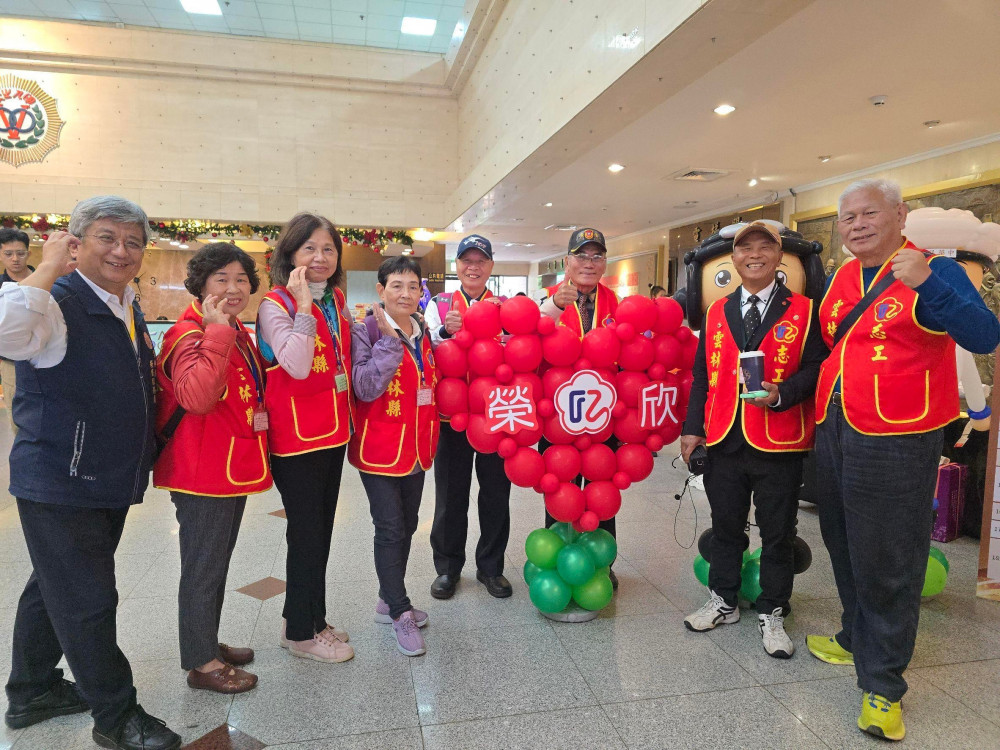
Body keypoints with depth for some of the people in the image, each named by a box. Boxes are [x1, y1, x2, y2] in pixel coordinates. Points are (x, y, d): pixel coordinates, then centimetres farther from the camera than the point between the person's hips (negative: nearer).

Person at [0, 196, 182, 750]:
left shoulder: (128, 310, 10)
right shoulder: (57, 303, -16)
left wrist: (136, 464, 23)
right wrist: (49, 268, -28)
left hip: (109, 484, 9)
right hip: (58, 485, -9)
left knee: (55, 589, 23)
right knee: (87, 601, 3)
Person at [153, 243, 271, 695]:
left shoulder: (238, 333, 12)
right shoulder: (189, 333, -16)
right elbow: (197, 396, -34)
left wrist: (259, 415, 11)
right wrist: (217, 332, -31)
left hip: (234, 467, 9)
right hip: (202, 471, -9)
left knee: (218, 561, 20)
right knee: (203, 566, 4)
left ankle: (208, 642, 37)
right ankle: (200, 662, 21)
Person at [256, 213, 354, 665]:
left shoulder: (337, 302, 11)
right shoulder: (276, 304, -11)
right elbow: (296, 366, -25)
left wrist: (348, 420, 14)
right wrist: (304, 306, -23)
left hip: (334, 430, 7)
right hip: (297, 436, -7)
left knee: (320, 529, 16)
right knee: (307, 533, 3)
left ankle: (312, 618, 32)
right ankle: (300, 632, 21)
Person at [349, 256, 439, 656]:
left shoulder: (423, 333, 8)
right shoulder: (365, 331, -11)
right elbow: (366, 387, -23)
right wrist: (390, 338, -25)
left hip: (417, 447, 7)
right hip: (379, 449, -7)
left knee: (407, 526, 15)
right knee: (390, 529, -2)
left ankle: (389, 600, 32)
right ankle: (400, 613, 14)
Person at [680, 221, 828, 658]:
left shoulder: (803, 311, 0)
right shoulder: (716, 312, 9)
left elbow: (816, 367, -5)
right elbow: (702, 374, 9)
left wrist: (780, 394, -22)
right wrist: (693, 429, 3)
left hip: (780, 444, -3)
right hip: (724, 440, 3)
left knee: (777, 533, 9)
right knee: (725, 526, 15)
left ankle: (771, 615, 26)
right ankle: (723, 602, 33)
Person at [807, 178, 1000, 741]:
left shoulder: (935, 271, -8)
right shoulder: (840, 279, 10)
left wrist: (928, 285, -33)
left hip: (895, 441, -6)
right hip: (833, 434, 7)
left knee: (887, 563, 3)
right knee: (845, 549, 20)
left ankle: (883, 684, 19)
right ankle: (857, 641, 42)